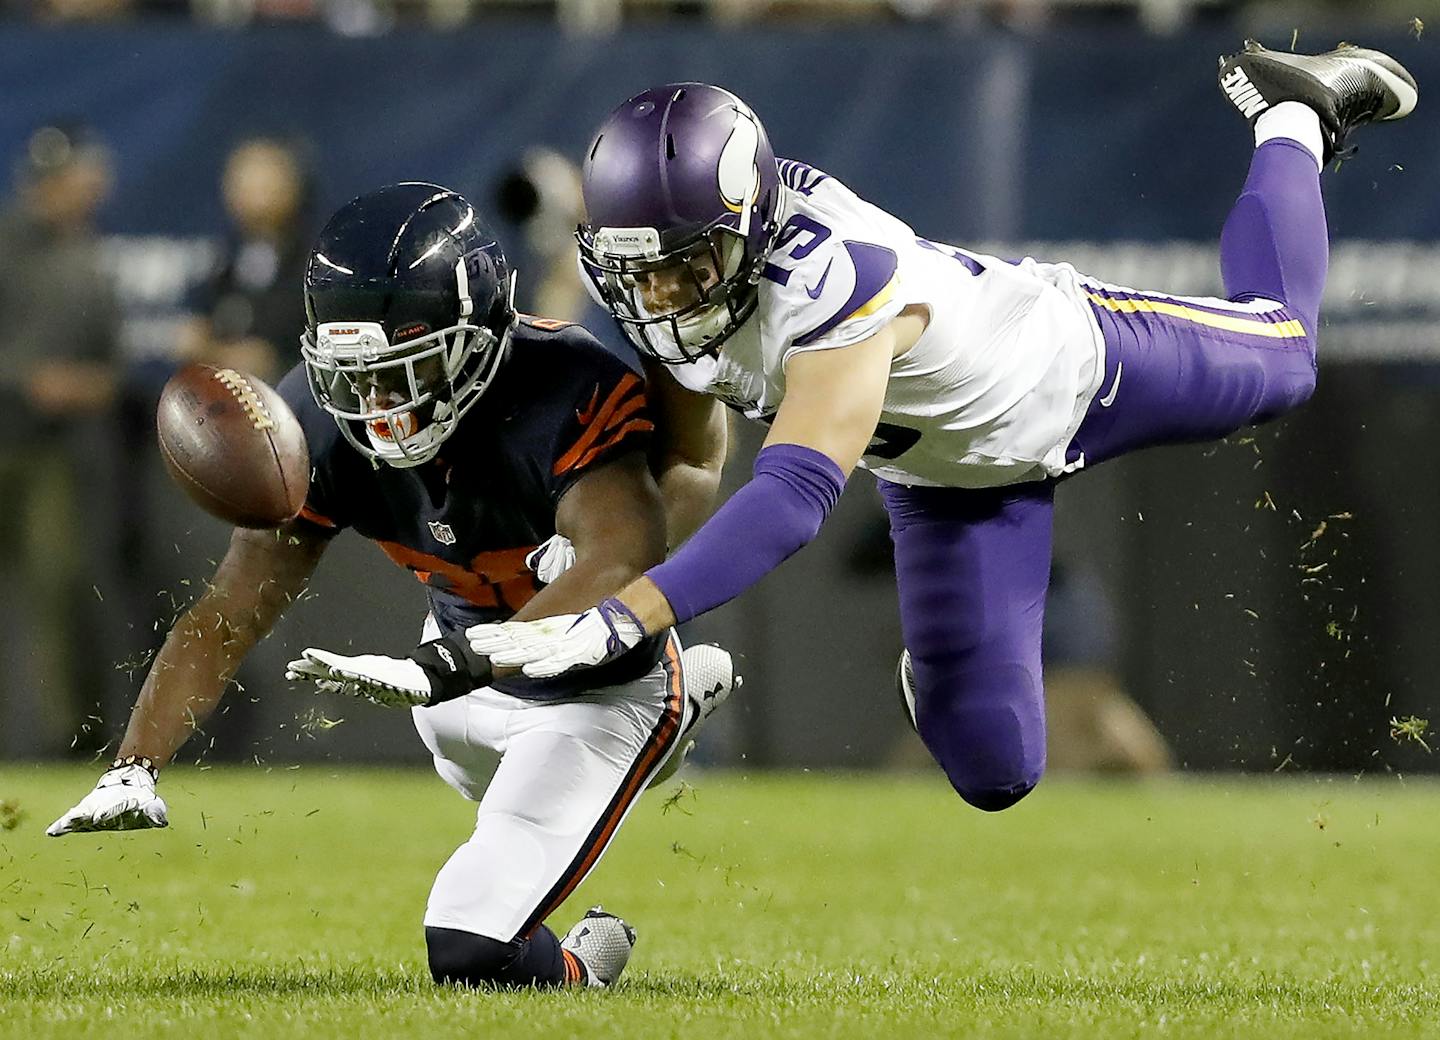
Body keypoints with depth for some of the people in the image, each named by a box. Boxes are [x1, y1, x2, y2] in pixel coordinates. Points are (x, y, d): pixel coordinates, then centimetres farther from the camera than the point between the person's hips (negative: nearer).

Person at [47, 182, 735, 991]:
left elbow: (622, 564, -52)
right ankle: (690, 696, 55)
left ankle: (580, 968, 17)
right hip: (474, 662, 7)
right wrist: (133, 772, -32)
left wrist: (442, 670, -62)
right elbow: (230, 613, -19)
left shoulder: (569, 393, -37)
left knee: (471, 951, -14)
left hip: (600, 686, -7)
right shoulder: (323, 423, -21)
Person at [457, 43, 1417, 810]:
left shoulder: (834, 288, -48)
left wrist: (618, 621, -66)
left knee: (1283, 354, 27)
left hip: (1066, 363, -4)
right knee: (996, 773, 4)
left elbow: (792, 496, -56)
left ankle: (1296, 118, 49)